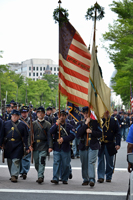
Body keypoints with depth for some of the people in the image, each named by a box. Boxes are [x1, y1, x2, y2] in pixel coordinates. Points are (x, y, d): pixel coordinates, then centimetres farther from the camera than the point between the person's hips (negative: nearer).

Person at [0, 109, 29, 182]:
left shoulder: (22, 125, 3)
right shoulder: (6, 124, 8)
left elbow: (25, 137, 3)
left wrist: (27, 147, -1)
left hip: (18, 146, -3)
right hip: (8, 146, 3)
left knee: (16, 161, -12)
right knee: (9, 161, 7)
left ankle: (14, 175, -12)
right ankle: (12, 175, 18)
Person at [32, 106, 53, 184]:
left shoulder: (47, 124, 3)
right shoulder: (33, 124, 10)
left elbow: (49, 136, -2)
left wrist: (50, 147, -10)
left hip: (43, 146, -3)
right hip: (35, 145, 3)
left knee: (42, 161, -14)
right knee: (36, 163, 8)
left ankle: (40, 177, -17)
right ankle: (40, 176, 22)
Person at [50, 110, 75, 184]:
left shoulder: (69, 126, 8)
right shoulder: (56, 125, 11)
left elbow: (72, 136, -5)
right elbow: (51, 132, -8)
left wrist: (63, 139, -15)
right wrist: (57, 124, -16)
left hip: (66, 148, 0)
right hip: (57, 148, 0)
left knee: (66, 164, 3)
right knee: (56, 163, -9)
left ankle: (65, 179, 13)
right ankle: (55, 178, -11)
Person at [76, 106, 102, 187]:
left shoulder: (95, 122, 6)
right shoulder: (80, 123, 9)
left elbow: (100, 134, 2)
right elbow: (78, 134, -7)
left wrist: (91, 132, -12)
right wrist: (86, 124, -11)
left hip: (93, 146, -3)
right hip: (83, 146, 3)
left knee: (91, 162, -14)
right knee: (84, 164, 7)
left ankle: (92, 179, -19)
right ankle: (85, 179, 18)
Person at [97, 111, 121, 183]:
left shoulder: (114, 120, 1)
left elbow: (118, 133, 1)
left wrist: (118, 144, -8)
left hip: (110, 145, 0)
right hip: (100, 144, 0)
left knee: (109, 162, 6)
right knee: (100, 161, 0)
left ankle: (108, 177, 17)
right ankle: (100, 177, 4)